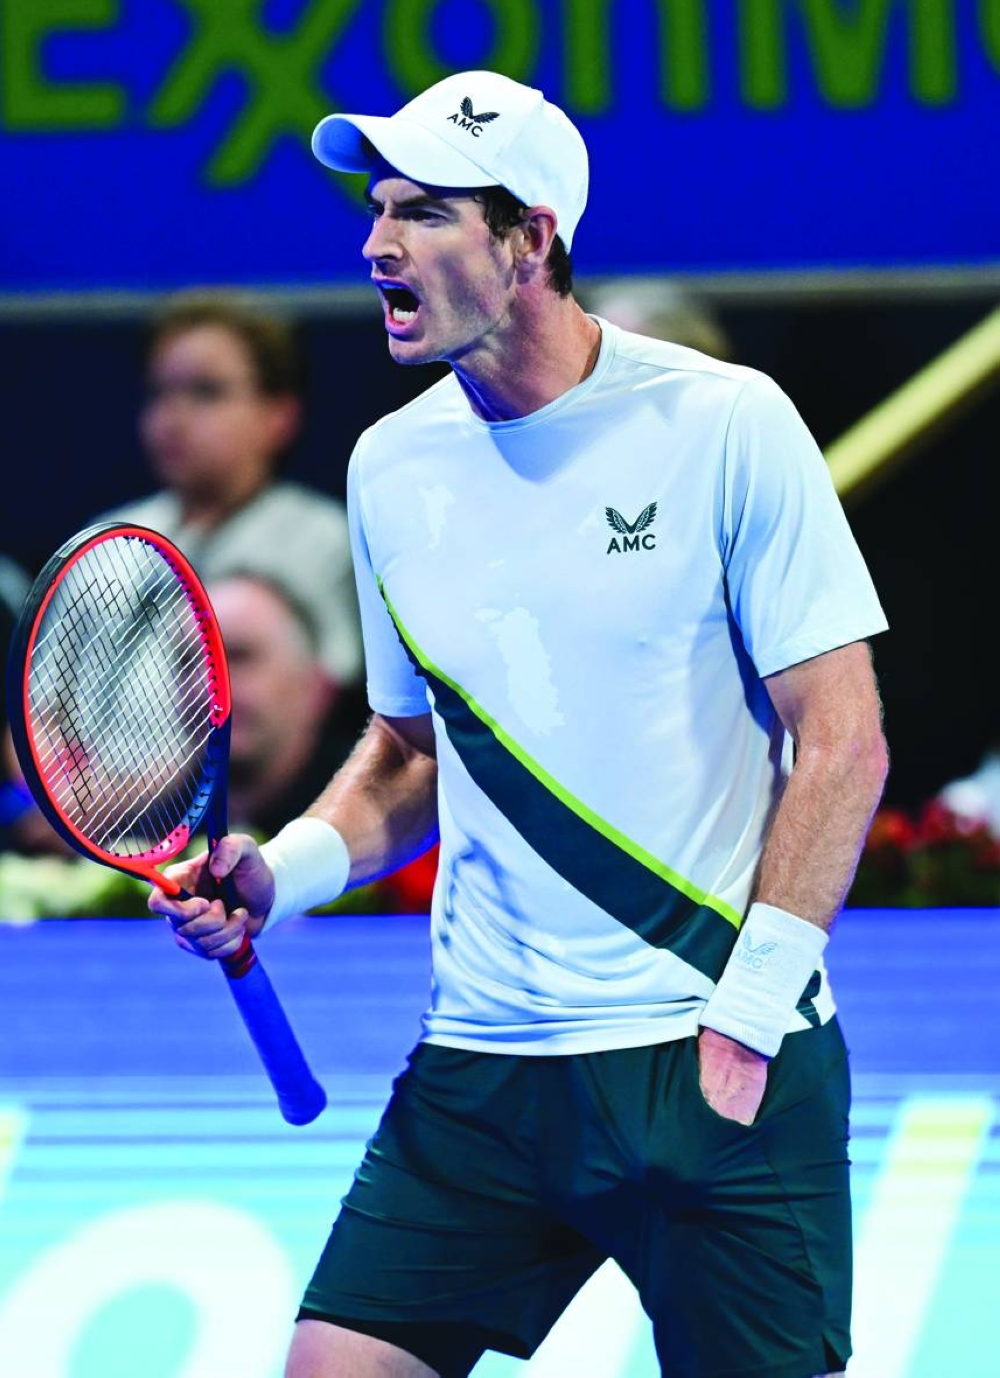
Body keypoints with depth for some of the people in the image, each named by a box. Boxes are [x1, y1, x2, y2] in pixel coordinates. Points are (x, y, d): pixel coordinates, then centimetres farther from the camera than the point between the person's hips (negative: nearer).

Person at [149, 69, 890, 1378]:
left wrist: (751, 1008, -12)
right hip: (481, 1068, 5)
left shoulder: (724, 424, -7)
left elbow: (844, 741, -7)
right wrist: (281, 871, 3)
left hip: (720, 1068, -4)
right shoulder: (391, 466, 9)